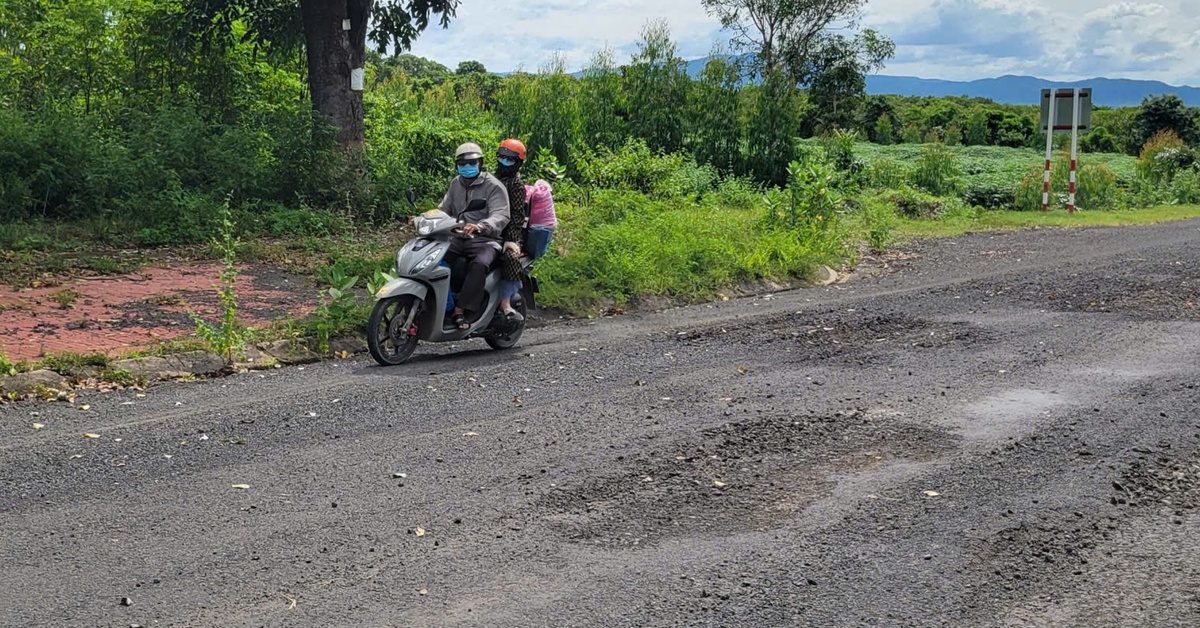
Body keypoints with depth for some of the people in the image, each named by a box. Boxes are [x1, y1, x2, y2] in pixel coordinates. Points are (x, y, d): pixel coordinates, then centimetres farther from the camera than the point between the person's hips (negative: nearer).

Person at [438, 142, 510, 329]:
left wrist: (479, 226, -40)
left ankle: (460, 311, -37)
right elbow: (443, 209, 21)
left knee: (479, 264, -37)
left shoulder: (493, 186, -6)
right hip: (459, 239, 6)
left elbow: (500, 216, -19)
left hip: (485, 241, -6)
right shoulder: (456, 184, 17)